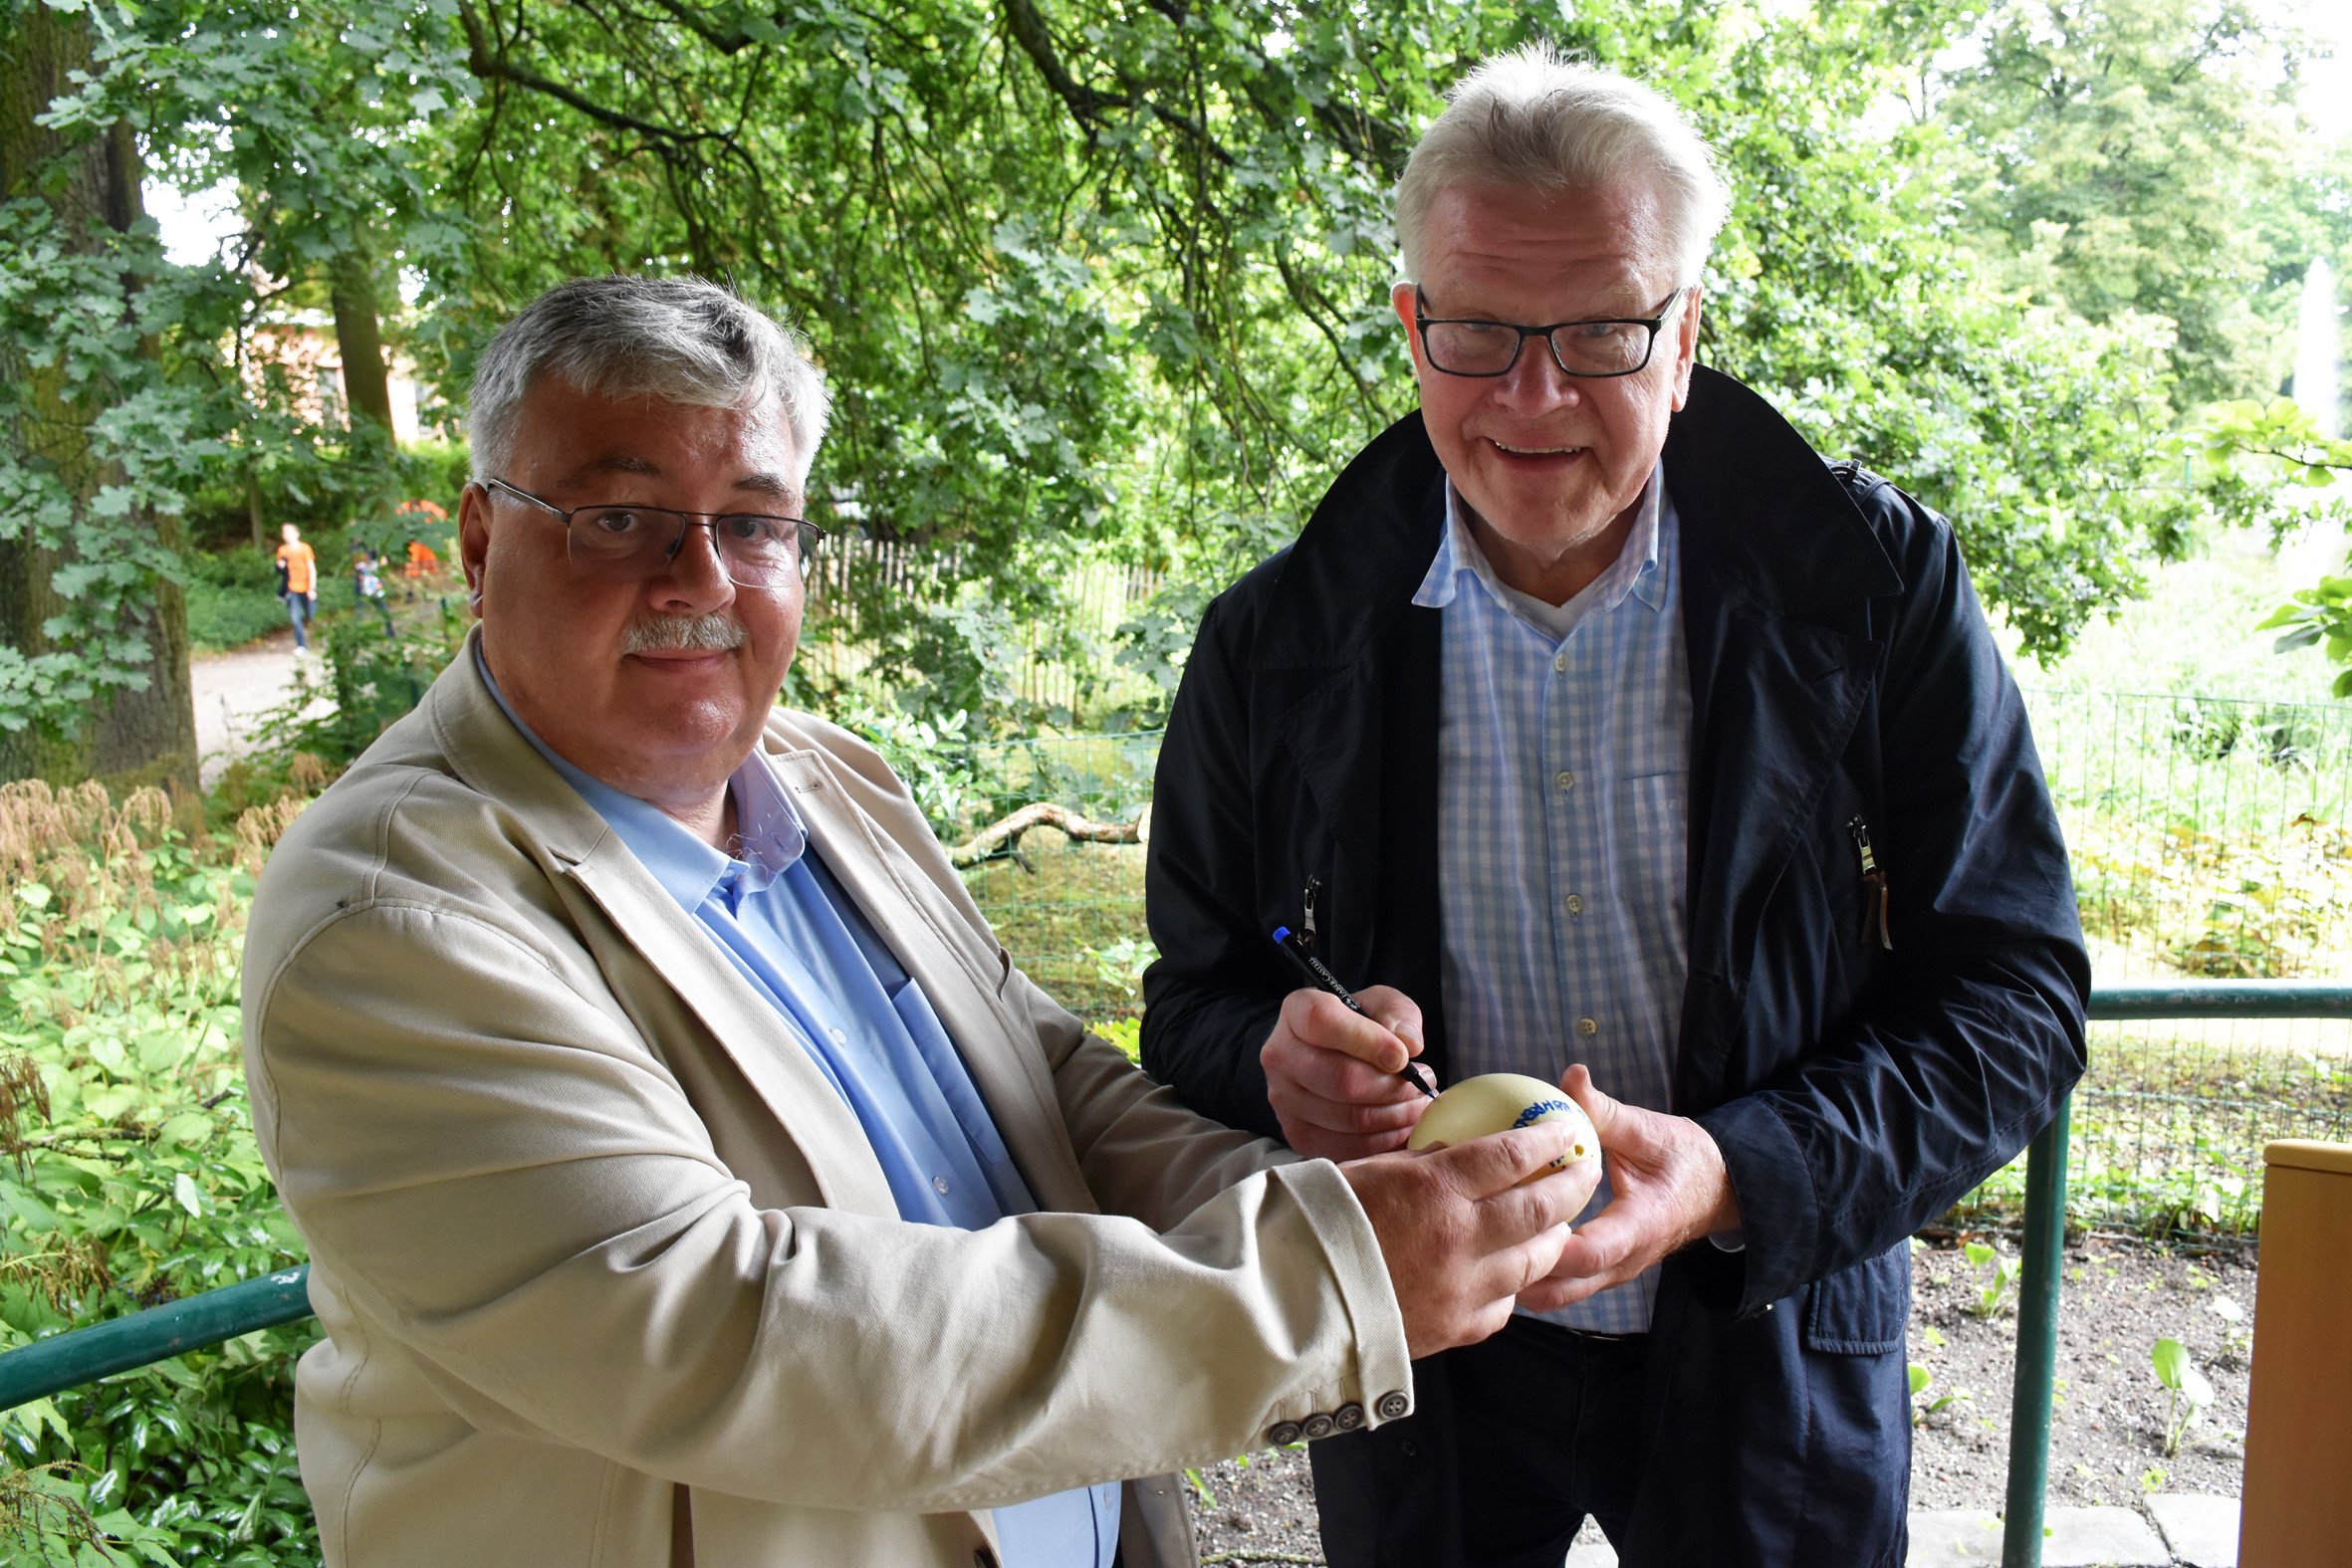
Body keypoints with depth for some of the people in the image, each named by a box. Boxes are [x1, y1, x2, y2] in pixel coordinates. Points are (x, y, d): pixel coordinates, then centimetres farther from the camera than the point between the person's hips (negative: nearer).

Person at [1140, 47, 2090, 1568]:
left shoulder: (1877, 581, -11)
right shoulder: (1278, 640, -7)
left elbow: (2015, 991, -10)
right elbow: (1196, 1001, 0)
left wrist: (1744, 1175, -25)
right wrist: (1276, 1055, -24)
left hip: (1770, 1347, 0)